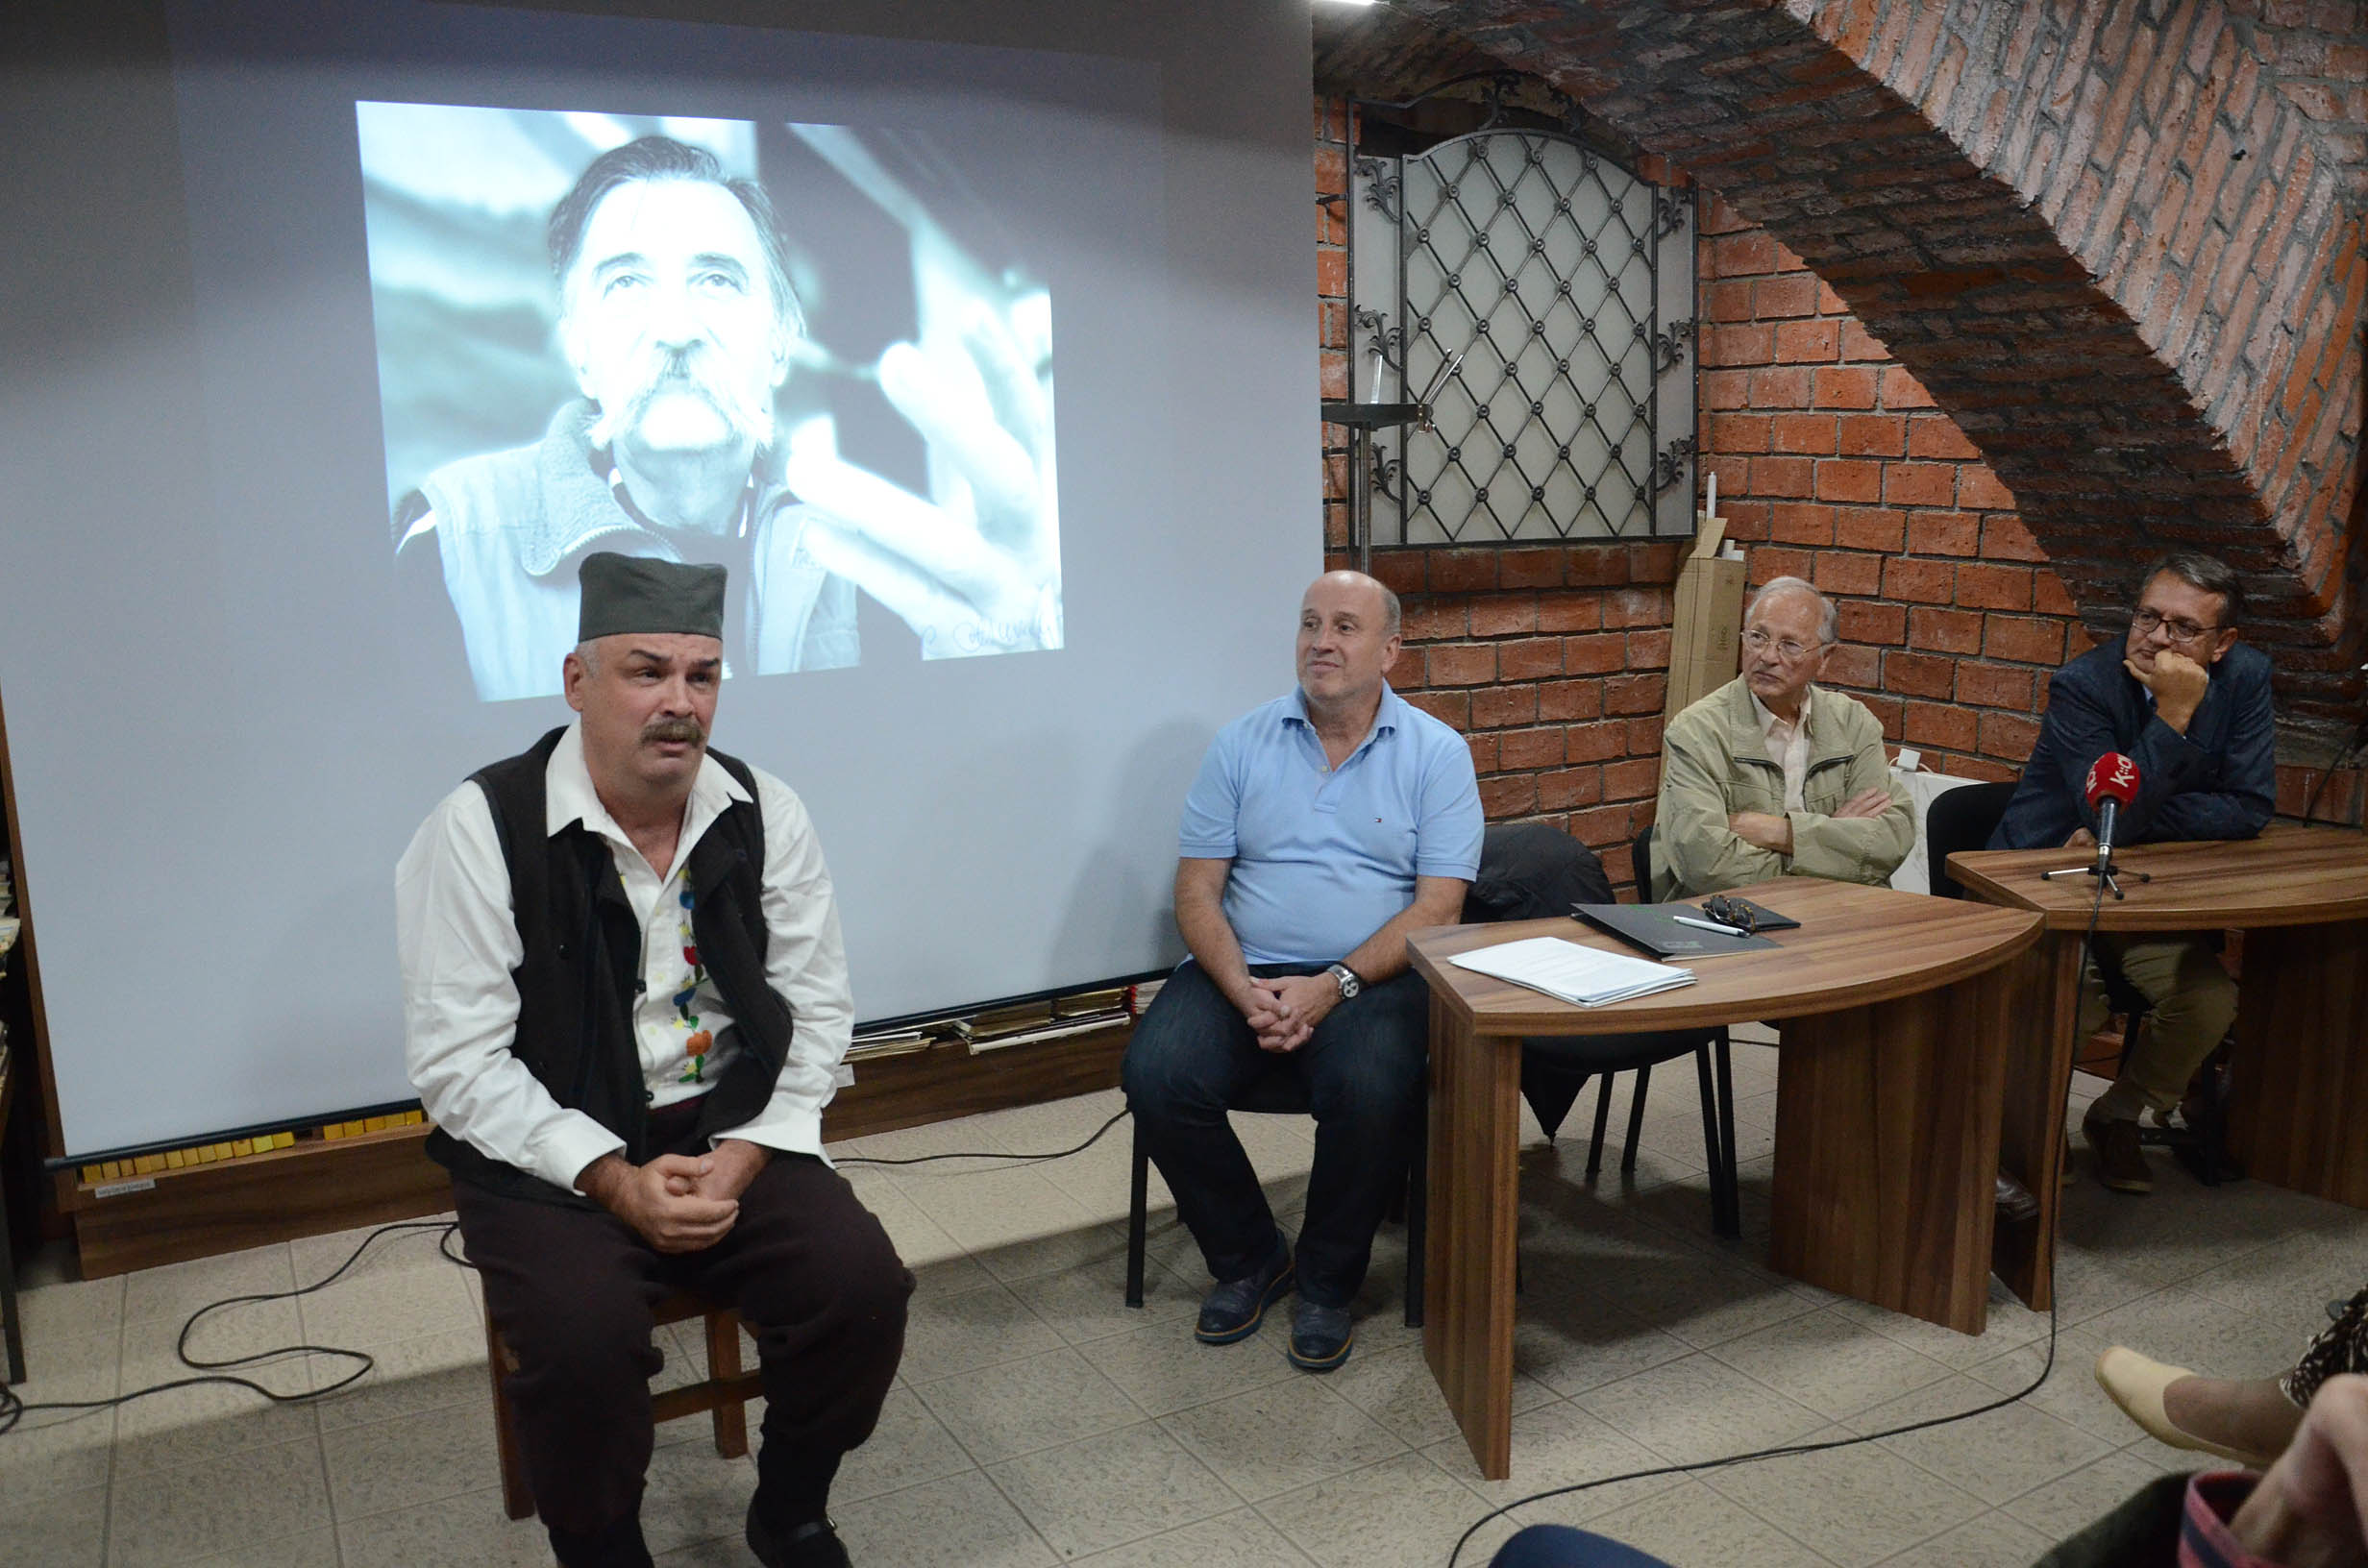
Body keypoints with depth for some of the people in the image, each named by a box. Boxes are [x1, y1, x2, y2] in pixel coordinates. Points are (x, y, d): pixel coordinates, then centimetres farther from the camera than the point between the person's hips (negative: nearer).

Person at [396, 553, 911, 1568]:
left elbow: (816, 1012, 3)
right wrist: (615, 1180, -20)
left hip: (732, 1135, 3)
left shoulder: (764, 815, 0)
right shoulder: (480, 830, -10)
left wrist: (743, 1160, -12)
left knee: (863, 1284, -18)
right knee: (582, 1337, -29)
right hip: (550, 1155, -3)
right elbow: (458, 1062, -12)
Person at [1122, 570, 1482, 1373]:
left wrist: (1332, 986, -18)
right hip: (1241, 969, 3)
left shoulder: (1436, 753, 4)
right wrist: (1244, 991, -14)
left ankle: (1328, 1283, -3)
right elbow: (1197, 891, 4)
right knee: (1155, 1075, -24)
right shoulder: (1243, 743, 9)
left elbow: (1437, 907, -4)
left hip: (1370, 976, -2)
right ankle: (1250, 1258, 3)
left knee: (1369, 1090, -33)